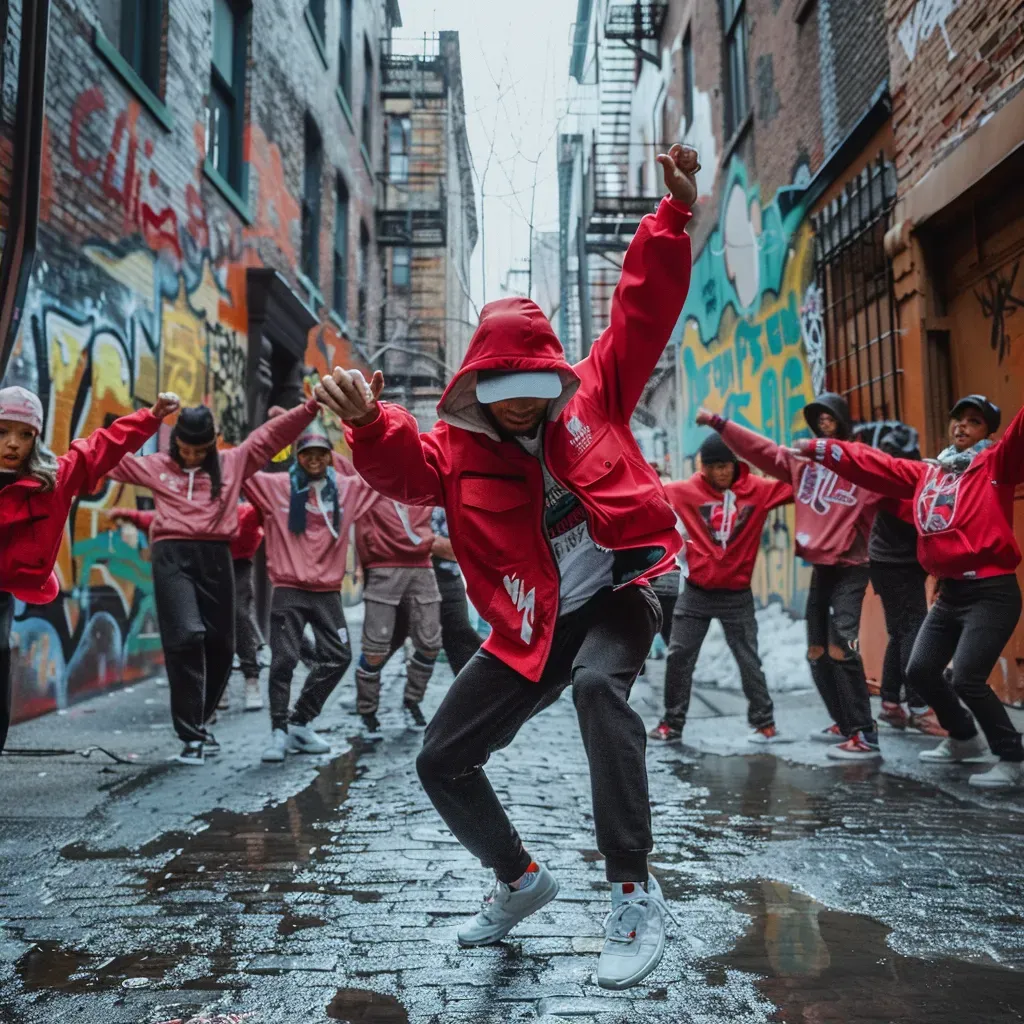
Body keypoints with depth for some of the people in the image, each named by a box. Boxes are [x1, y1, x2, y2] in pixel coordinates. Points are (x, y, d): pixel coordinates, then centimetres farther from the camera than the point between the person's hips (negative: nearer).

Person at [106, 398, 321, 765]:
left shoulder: (233, 462, 12)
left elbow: (274, 434, 9)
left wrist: (313, 405, 3)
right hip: (173, 556, -2)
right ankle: (191, 735, -6)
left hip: (215, 557, 2)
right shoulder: (156, 466, 13)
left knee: (220, 645, 7)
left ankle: (199, 723, 29)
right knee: (187, 637, -16)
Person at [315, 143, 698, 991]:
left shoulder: (593, 396, -2)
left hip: (617, 597, -3)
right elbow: (405, 468, -25)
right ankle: (519, 880, 30)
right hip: (532, 628, 3)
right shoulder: (457, 450, -4)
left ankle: (636, 894, -23)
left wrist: (674, 213, -16)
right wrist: (369, 424, -47)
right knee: (443, 761, 4)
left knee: (600, 684, -38)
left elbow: (644, 309, -6)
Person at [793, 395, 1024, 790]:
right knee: (921, 671, 12)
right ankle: (965, 739, 36)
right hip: (949, 592, 8)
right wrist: (819, 448, 15)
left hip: (991, 592, -7)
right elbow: (873, 465, 17)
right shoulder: (928, 473, 13)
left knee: (966, 679, -17)